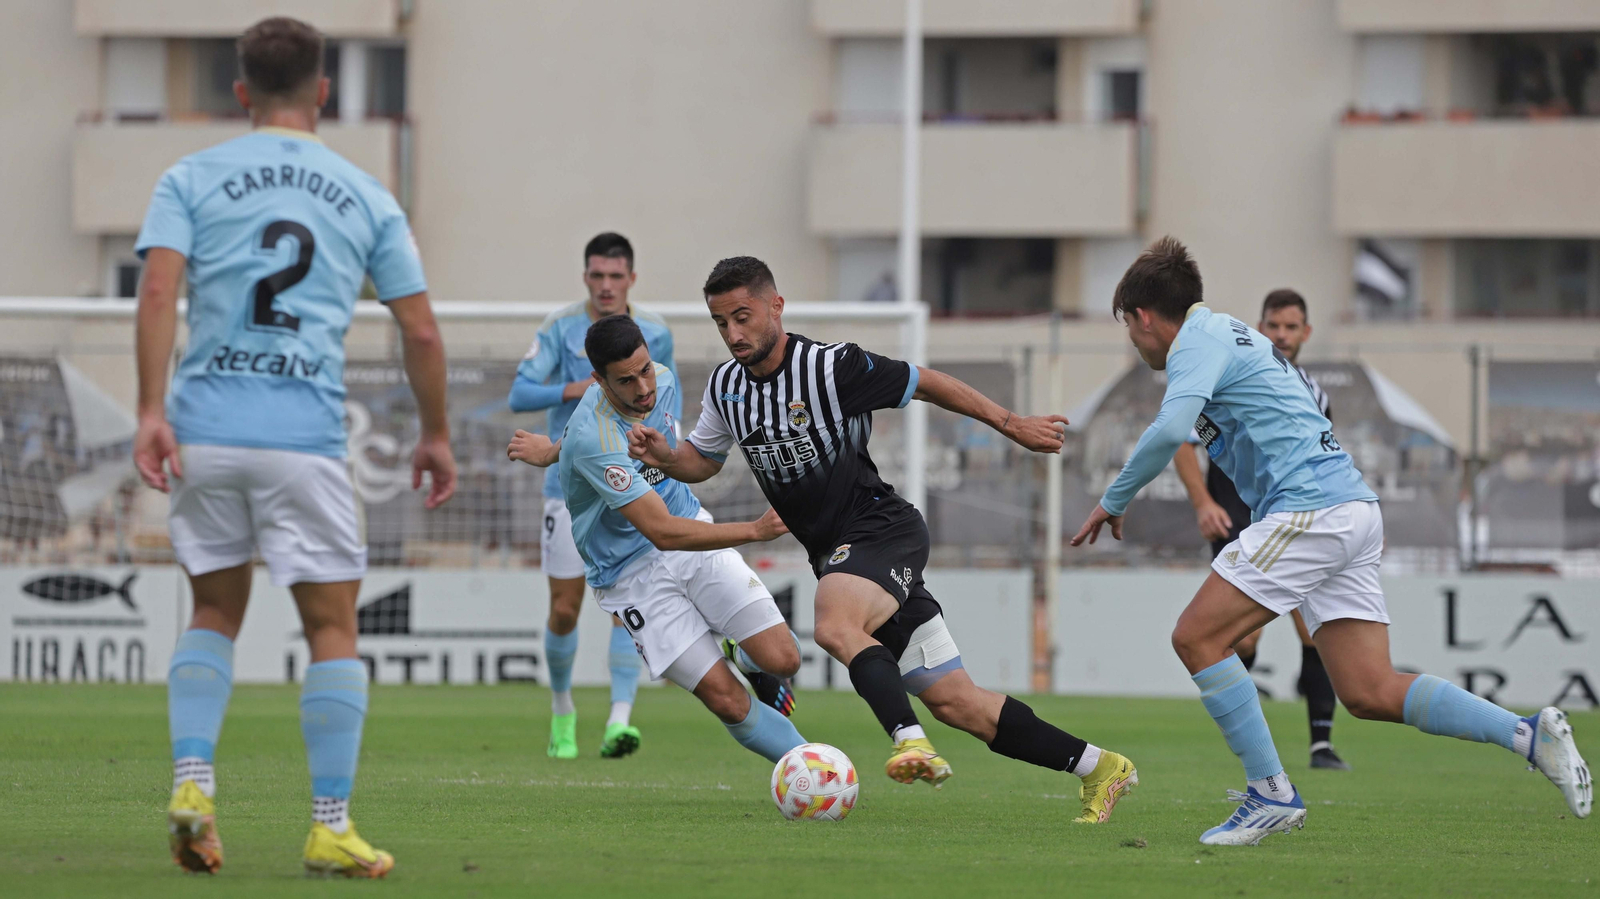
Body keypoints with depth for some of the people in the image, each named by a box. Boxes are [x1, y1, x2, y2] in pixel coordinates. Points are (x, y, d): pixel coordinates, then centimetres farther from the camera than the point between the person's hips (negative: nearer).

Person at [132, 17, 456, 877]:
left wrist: (151, 410, -12)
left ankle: (192, 782, 0)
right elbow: (421, 332, 9)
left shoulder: (191, 180, 7)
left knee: (214, 614, 17)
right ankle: (330, 825, 1)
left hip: (204, 428, 2)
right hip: (306, 438, -1)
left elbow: (158, 290, -8)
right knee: (332, 628, 5)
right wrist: (435, 435, 20)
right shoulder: (367, 198, 9)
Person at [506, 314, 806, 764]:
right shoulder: (594, 441, -31)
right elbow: (661, 531, -33)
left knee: (782, 659, -11)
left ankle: (748, 660, 24)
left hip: (693, 531, 5)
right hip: (632, 574, -5)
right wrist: (755, 530, -39)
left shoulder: (662, 380, -8)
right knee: (727, 701, -13)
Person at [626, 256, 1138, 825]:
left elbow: (926, 384, -5)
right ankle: (1098, 768, 11)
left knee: (835, 625, -38)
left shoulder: (831, 367, -15)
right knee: (951, 701, 2)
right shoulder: (726, 386, 5)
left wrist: (1011, 425, -2)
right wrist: (663, 456, -3)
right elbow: (702, 461, 19)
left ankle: (912, 744, -46)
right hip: (834, 552, 6)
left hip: (880, 528, -6)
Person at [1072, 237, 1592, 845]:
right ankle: (1529, 734, -5)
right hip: (1353, 508, 9)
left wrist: (1113, 501, -11)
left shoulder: (1196, 342, -5)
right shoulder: (1231, 335, 26)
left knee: (1196, 637, -7)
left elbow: (1170, 430, -21)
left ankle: (1271, 794, -9)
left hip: (1309, 510, -9)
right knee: (1370, 693, 2)